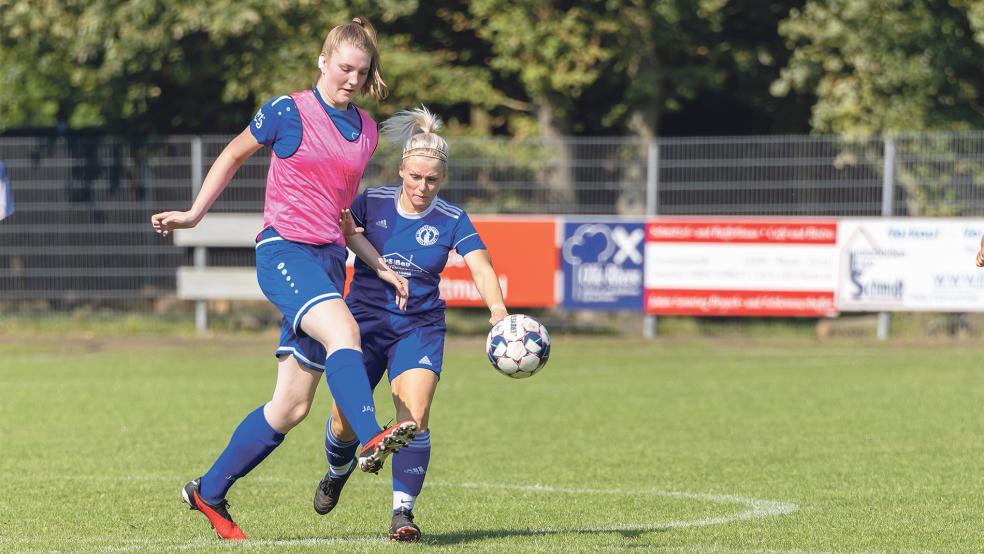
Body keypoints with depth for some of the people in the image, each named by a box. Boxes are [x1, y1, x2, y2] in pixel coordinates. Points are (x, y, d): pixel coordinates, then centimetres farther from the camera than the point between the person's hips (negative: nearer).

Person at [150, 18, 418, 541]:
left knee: (292, 405, 5)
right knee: (343, 331, -35)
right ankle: (372, 440, -54)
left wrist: (380, 266, 15)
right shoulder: (287, 112, -3)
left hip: (328, 259, 6)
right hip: (284, 248, -6)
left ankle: (209, 492, 19)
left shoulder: (365, 130, 14)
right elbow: (232, 155, 12)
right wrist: (194, 215, 9)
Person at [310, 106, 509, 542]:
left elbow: (481, 267, -17)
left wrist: (497, 308, -37)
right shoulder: (372, 203, -2)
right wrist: (344, 230, -37)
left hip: (419, 328, -1)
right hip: (364, 321, 1)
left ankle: (402, 512, -15)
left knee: (414, 415, -20)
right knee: (344, 420, 2)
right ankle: (338, 471, 37)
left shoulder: (452, 221, -4)